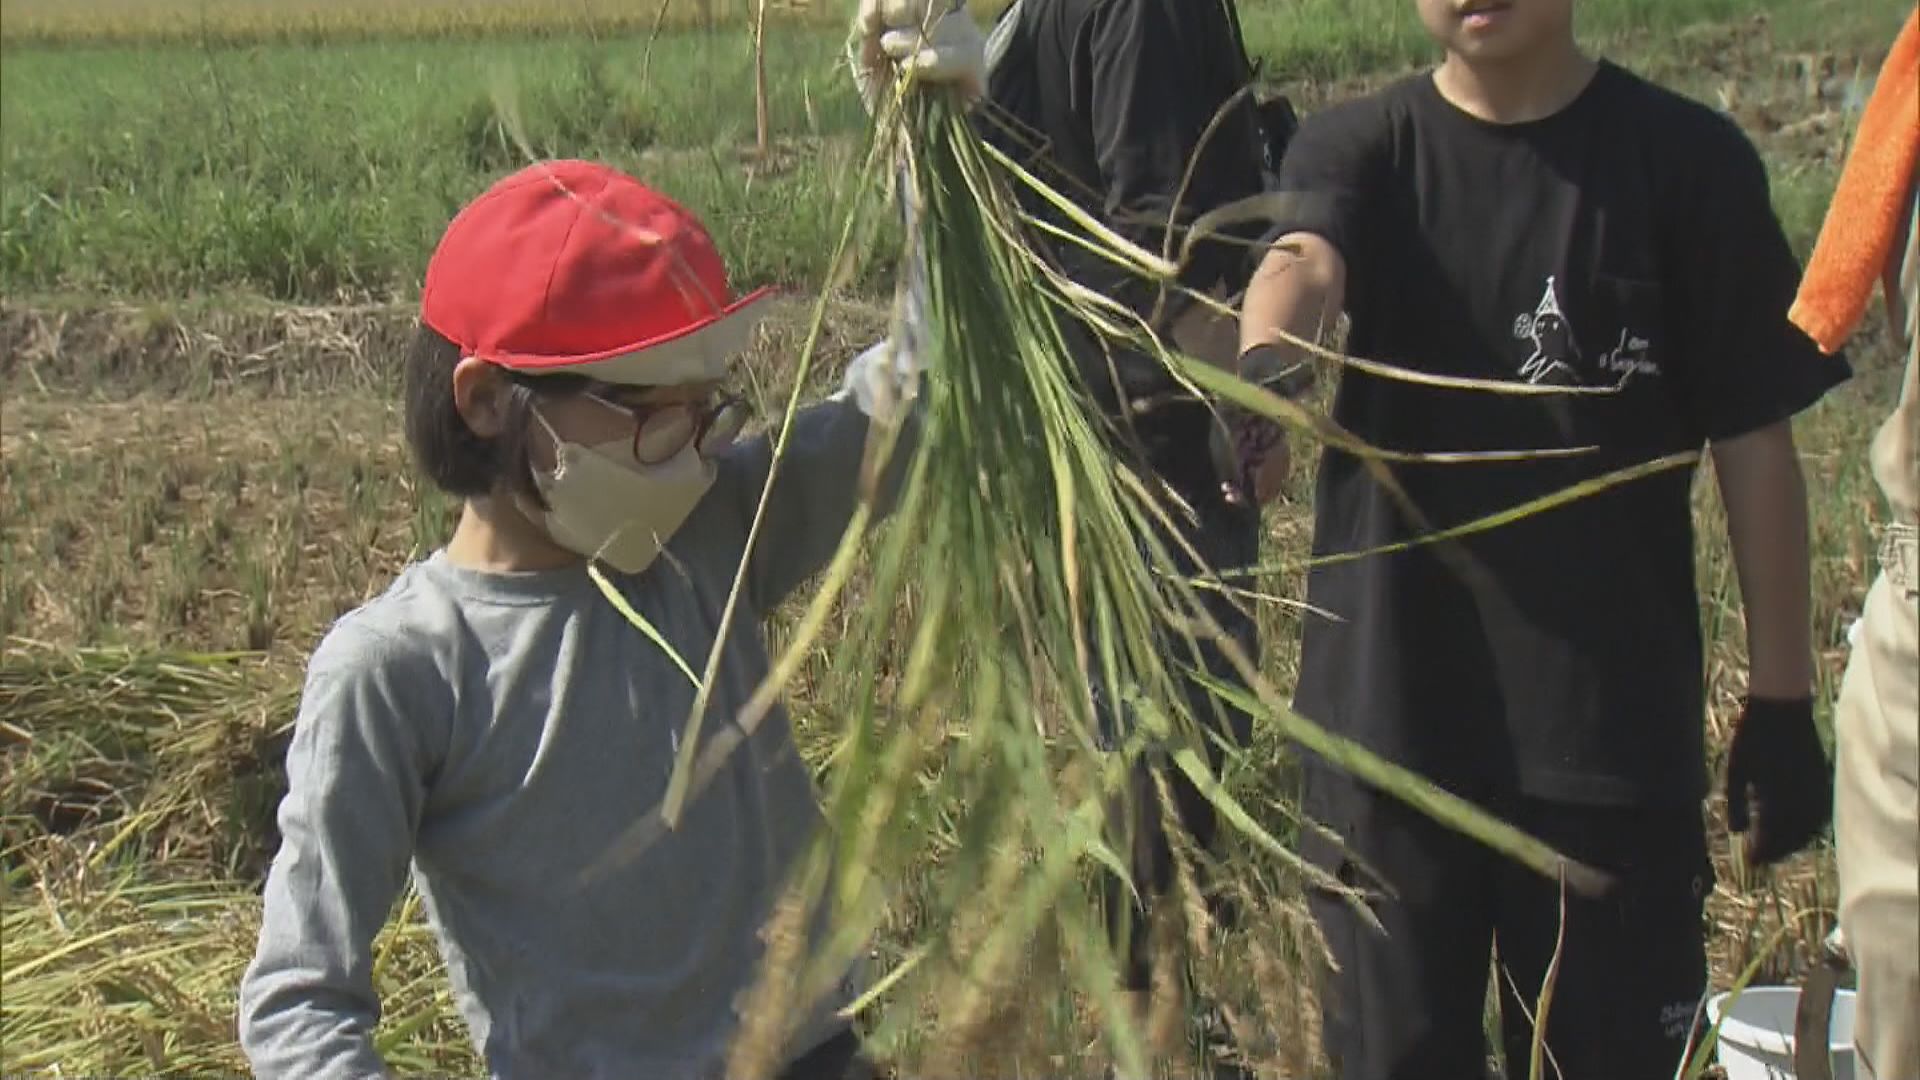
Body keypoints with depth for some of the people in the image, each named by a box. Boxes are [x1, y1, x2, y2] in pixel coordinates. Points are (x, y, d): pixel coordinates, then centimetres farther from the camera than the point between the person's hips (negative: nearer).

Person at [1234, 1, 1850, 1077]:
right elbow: (1302, 266, -21)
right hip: (1389, 707, 1)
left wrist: (1781, 699, 0)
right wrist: (1266, 363, -45)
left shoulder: (1688, 159, -2)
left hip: (1617, 719, -1)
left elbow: (1755, 440, 0)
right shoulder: (1358, 146, 2)